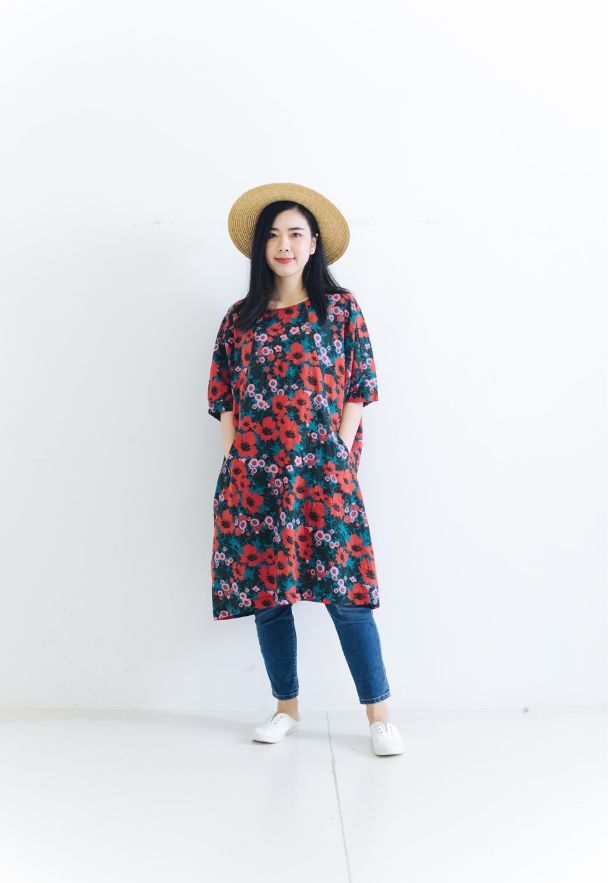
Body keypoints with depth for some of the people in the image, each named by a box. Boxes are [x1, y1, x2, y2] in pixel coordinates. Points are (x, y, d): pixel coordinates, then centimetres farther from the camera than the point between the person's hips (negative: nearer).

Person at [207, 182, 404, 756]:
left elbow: (358, 390, 2)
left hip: (322, 472, -3)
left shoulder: (340, 308, 6)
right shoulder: (240, 317, 12)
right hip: (254, 475, 3)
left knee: (345, 592, -5)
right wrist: (234, 462, 0)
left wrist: (338, 459, -5)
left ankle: (379, 715, 7)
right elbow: (225, 400, 11)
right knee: (265, 590, 7)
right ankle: (286, 708, 23)